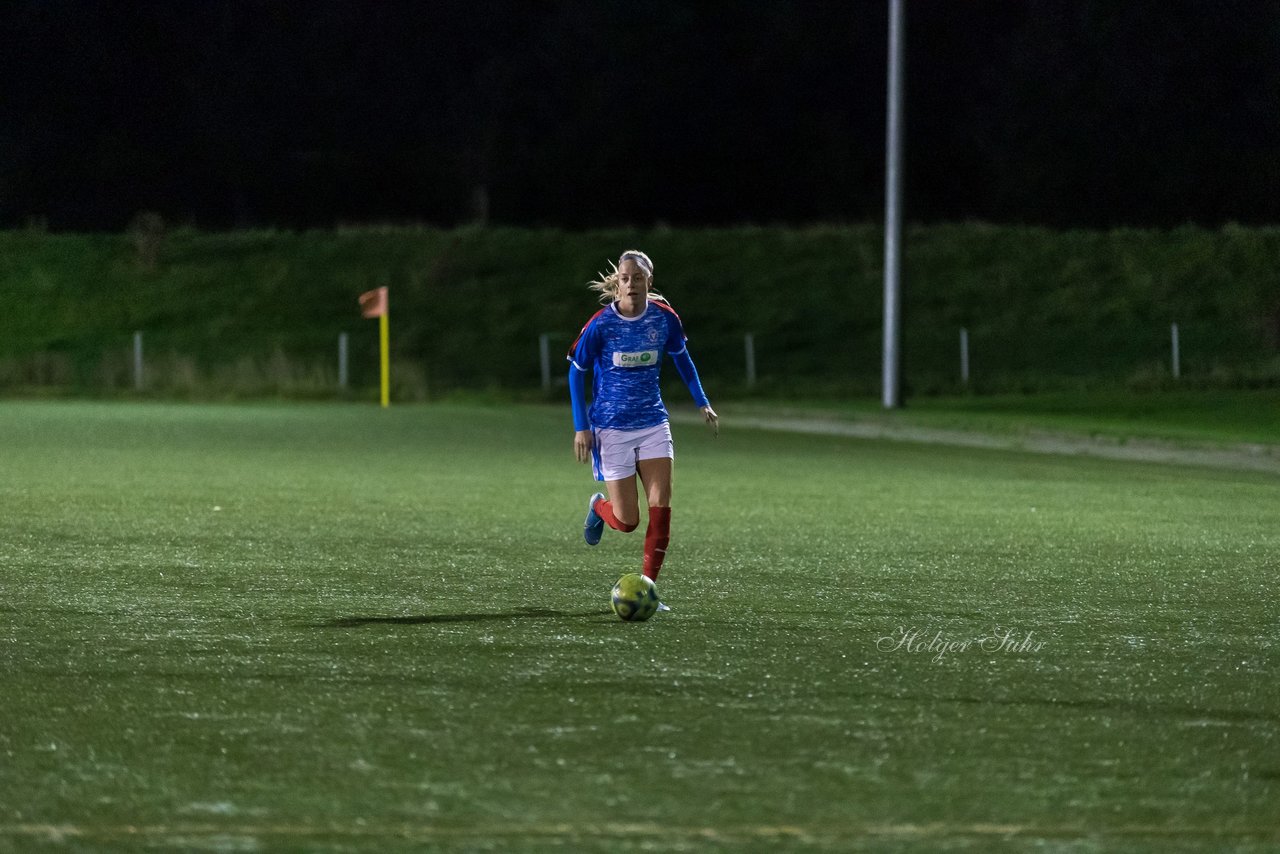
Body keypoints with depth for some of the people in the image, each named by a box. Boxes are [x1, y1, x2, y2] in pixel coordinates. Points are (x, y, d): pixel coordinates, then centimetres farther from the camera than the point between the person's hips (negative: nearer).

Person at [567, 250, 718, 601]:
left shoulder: (664, 318, -6)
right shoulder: (601, 325, -15)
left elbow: (680, 357, 14)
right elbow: (576, 371, -3)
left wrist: (702, 401, 13)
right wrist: (581, 427, -7)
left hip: (653, 423, 3)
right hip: (611, 428, -3)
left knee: (661, 506, -10)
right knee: (626, 521, -2)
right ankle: (599, 507, 35)